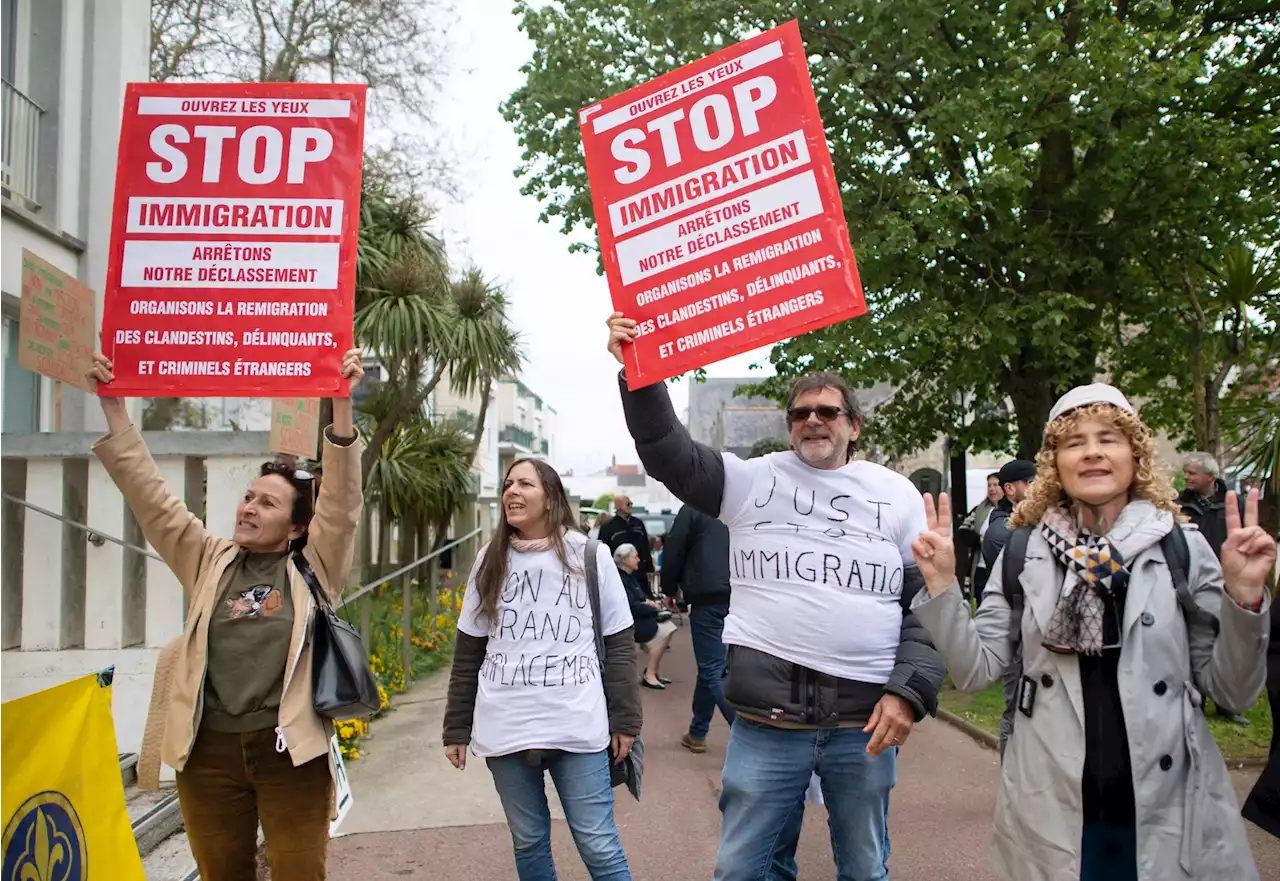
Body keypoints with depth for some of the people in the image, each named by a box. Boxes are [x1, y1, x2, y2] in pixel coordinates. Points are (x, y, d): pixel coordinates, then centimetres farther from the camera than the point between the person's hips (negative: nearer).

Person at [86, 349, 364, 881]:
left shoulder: (314, 568, 3)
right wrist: (113, 408, 0)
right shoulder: (209, 563, 11)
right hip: (209, 747, 3)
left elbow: (342, 500, -10)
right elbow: (150, 497, 6)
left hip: (289, 748, -3)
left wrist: (342, 405, -20)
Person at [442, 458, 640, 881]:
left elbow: (619, 645, 2)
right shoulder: (490, 560, 6)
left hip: (578, 729, -3)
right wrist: (456, 729, 8)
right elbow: (467, 654, 9)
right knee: (528, 843, 14)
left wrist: (624, 720, 0)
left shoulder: (590, 556, -2)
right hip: (505, 732, 3)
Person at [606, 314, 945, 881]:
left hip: (866, 721, 1)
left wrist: (910, 692, -6)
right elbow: (670, 456, -2)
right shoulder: (752, 480, 6)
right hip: (766, 719, 0)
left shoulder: (897, 494, 7)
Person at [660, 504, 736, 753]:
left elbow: (673, 553, -1)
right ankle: (697, 733, 23)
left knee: (713, 670, -2)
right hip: (740, 598, 6)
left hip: (709, 598, -6)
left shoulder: (693, 509, 0)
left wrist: (670, 589, 14)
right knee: (710, 666, 17)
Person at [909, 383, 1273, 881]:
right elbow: (977, 671, -2)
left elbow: (1231, 692, -1)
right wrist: (942, 585, -13)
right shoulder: (1023, 554, 1)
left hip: (1172, 815, 0)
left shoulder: (1184, 550, -2)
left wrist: (1243, 595, -14)